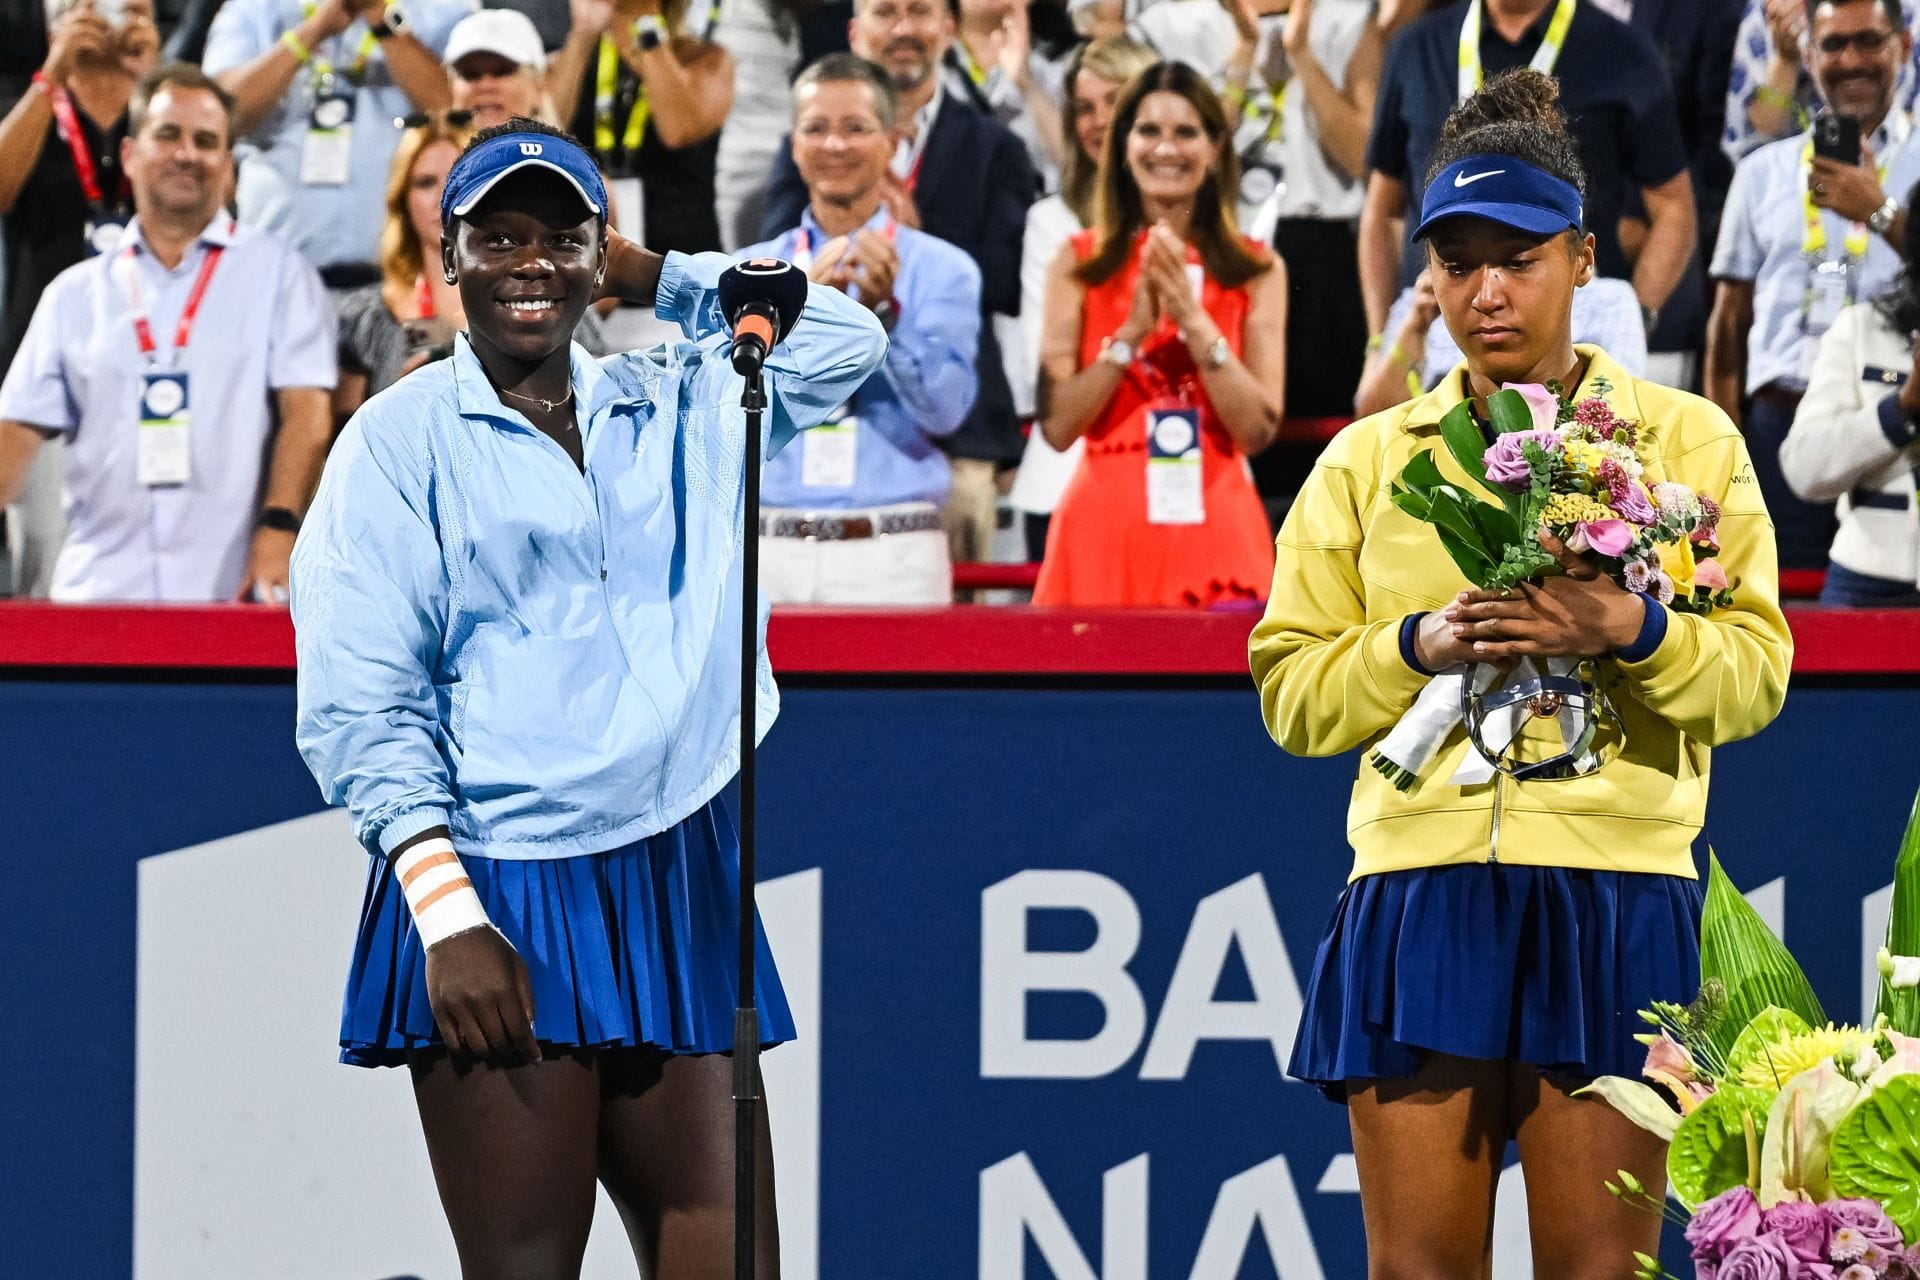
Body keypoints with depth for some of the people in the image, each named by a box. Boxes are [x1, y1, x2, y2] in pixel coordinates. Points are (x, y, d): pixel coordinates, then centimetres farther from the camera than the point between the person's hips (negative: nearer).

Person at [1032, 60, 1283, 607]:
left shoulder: (1257, 270, 6)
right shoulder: (1079, 263, 5)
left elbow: (1258, 429, -3)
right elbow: (1057, 425, -3)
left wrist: (1195, 321, -11)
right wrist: (1133, 331, -12)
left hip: (1213, 524, 0)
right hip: (1105, 526, 0)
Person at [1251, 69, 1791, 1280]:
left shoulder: (1688, 440, 10)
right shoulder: (1369, 460, 14)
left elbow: (1756, 671, 5)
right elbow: (1292, 689, 11)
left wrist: (1632, 631, -14)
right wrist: (1419, 645, -7)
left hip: (1613, 886, -1)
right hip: (1421, 882, 2)